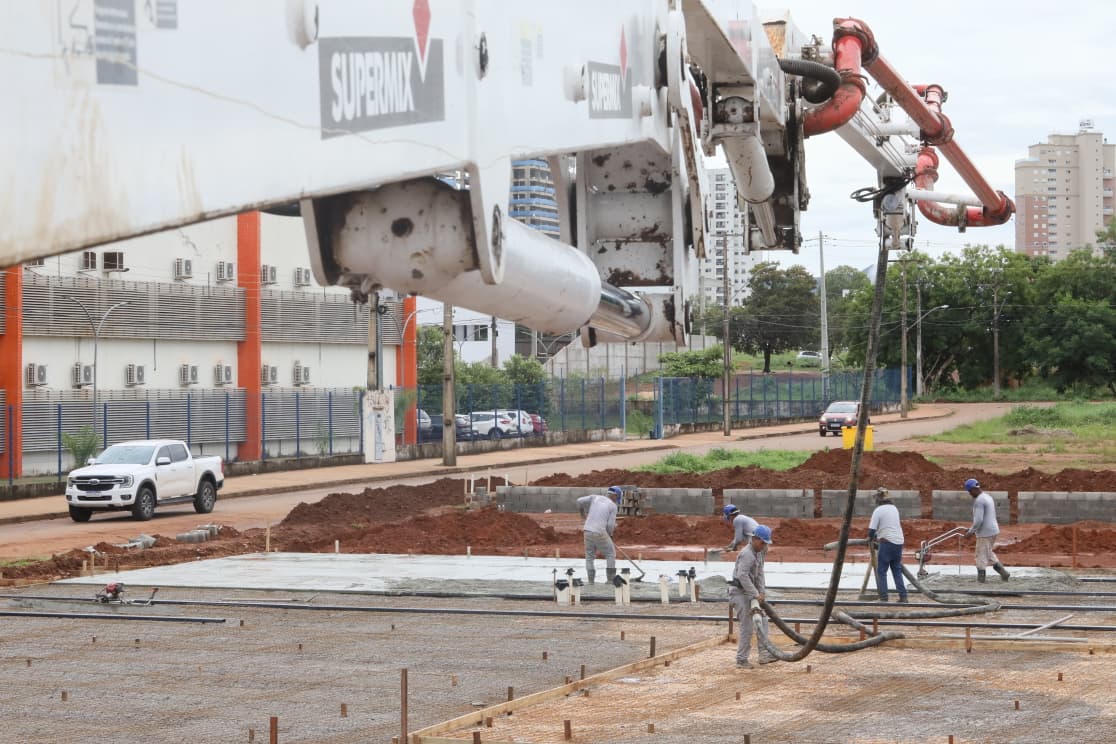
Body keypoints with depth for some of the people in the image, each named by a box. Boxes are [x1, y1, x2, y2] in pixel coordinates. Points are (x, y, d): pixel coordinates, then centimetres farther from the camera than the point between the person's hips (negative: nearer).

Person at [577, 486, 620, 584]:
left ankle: (591, 580, 9)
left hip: (588, 531, 4)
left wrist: (581, 512, 28)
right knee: (610, 554, 12)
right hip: (600, 533, -4)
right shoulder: (613, 506, 0)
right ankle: (611, 579, 8)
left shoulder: (595, 497, 9)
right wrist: (609, 534, 15)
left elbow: (580, 501, 8)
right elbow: (610, 525, -5)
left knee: (590, 556, 16)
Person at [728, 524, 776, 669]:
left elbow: (759, 574, 10)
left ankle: (764, 654, 13)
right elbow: (742, 576, -31)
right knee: (747, 626, -10)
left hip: (748, 592, 10)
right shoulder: (747, 554, -22)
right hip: (739, 592, -10)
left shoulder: (759, 552, 10)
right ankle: (741, 660, -3)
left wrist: (762, 591, -2)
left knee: (762, 620, 11)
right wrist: (755, 594, -28)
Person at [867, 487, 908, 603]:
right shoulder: (894, 508, 13)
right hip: (899, 541, 6)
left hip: (887, 542, -6)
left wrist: (871, 537, 10)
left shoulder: (878, 510, -9)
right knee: (897, 571, 13)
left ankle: (883, 598, -2)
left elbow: (872, 529, -11)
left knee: (881, 571, 2)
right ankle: (903, 596, 9)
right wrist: (878, 536, 26)